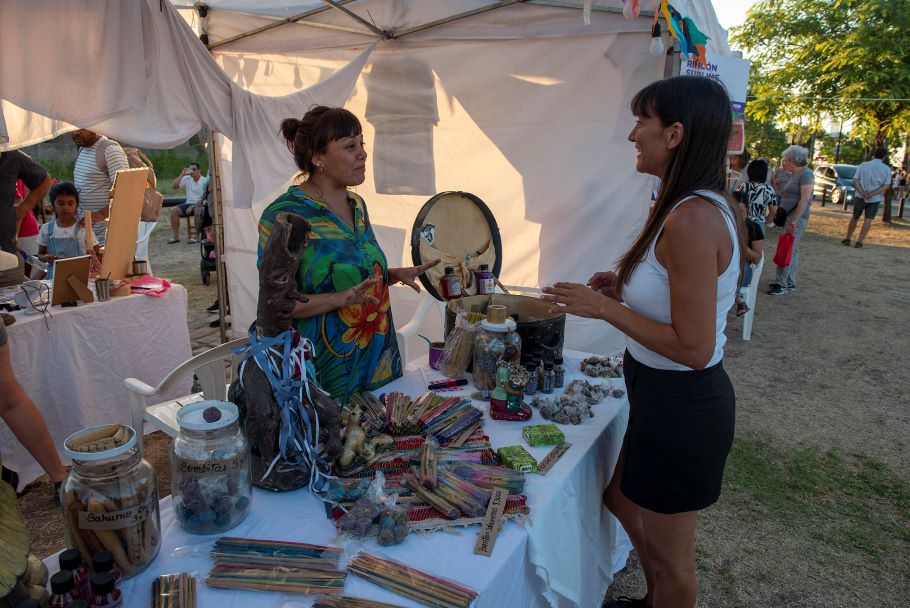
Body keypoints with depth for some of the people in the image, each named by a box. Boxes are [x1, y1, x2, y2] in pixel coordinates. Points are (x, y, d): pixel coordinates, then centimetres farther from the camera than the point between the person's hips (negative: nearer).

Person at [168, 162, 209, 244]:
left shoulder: (205, 181, -6)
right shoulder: (187, 179, 7)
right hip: (189, 203, 5)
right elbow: (173, 186, 0)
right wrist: (182, 175, -7)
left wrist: (193, 206, -22)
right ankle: (176, 237, -12)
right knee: (173, 210, -17)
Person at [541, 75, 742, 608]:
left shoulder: (691, 219, -28)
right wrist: (627, 289, 4)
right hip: (675, 400, 10)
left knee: (668, 554, 14)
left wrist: (605, 308, -19)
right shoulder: (710, 207, 4)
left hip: (680, 408, -10)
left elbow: (693, 347, -28)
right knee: (622, 498, 30)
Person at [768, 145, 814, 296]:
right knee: (792, 250, 13)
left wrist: (794, 221, -24)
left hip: (797, 218, -10)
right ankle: (790, 283, 19)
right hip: (789, 216, 10)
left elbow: (805, 199, -20)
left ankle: (782, 285, -8)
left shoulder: (806, 174, -13)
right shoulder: (794, 174, 16)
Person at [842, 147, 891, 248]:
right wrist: (872, 194, -17)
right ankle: (859, 242, -1)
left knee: (855, 218, 15)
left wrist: (862, 193, -19)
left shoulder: (863, 165, 0)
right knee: (868, 220, 4)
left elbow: (855, 180, -10)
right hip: (875, 199, -1)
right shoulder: (887, 169, -2)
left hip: (860, 196, 1)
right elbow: (886, 186, -10)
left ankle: (847, 239, 19)